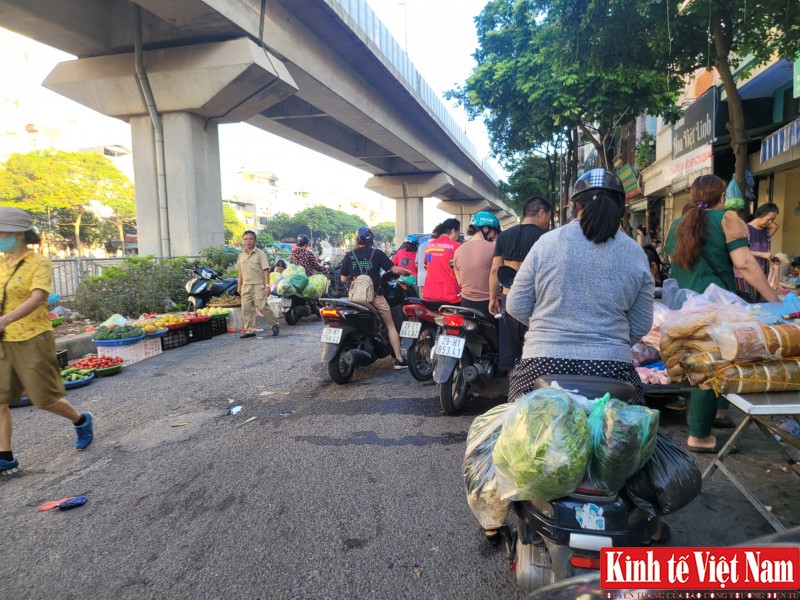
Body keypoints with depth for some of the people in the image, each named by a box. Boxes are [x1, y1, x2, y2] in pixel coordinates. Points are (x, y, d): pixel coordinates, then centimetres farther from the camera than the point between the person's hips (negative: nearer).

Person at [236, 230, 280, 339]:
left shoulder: (260, 253, -4)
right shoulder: (241, 255, 14)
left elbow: (266, 270, -8)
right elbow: (240, 272, 20)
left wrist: (267, 285, -15)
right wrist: (239, 285, 16)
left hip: (258, 286, -6)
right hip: (246, 286, 6)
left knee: (263, 307, -9)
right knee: (246, 309, 3)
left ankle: (275, 325, 9)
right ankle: (250, 330, 11)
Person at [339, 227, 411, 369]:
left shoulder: (349, 256, 3)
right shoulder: (377, 253, -4)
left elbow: (343, 279, 5)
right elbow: (395, 270, -6)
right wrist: (408, 272, 12)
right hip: (375, 296, -2)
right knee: (390, 326, 7)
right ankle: (399, 359, 5)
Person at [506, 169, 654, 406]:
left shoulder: (547, 241, -2)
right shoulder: (636, 254, 3)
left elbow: (516, 307, 2)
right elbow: (641, 325, 9)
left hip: (543, 367, -1)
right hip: (611, 368, 2)